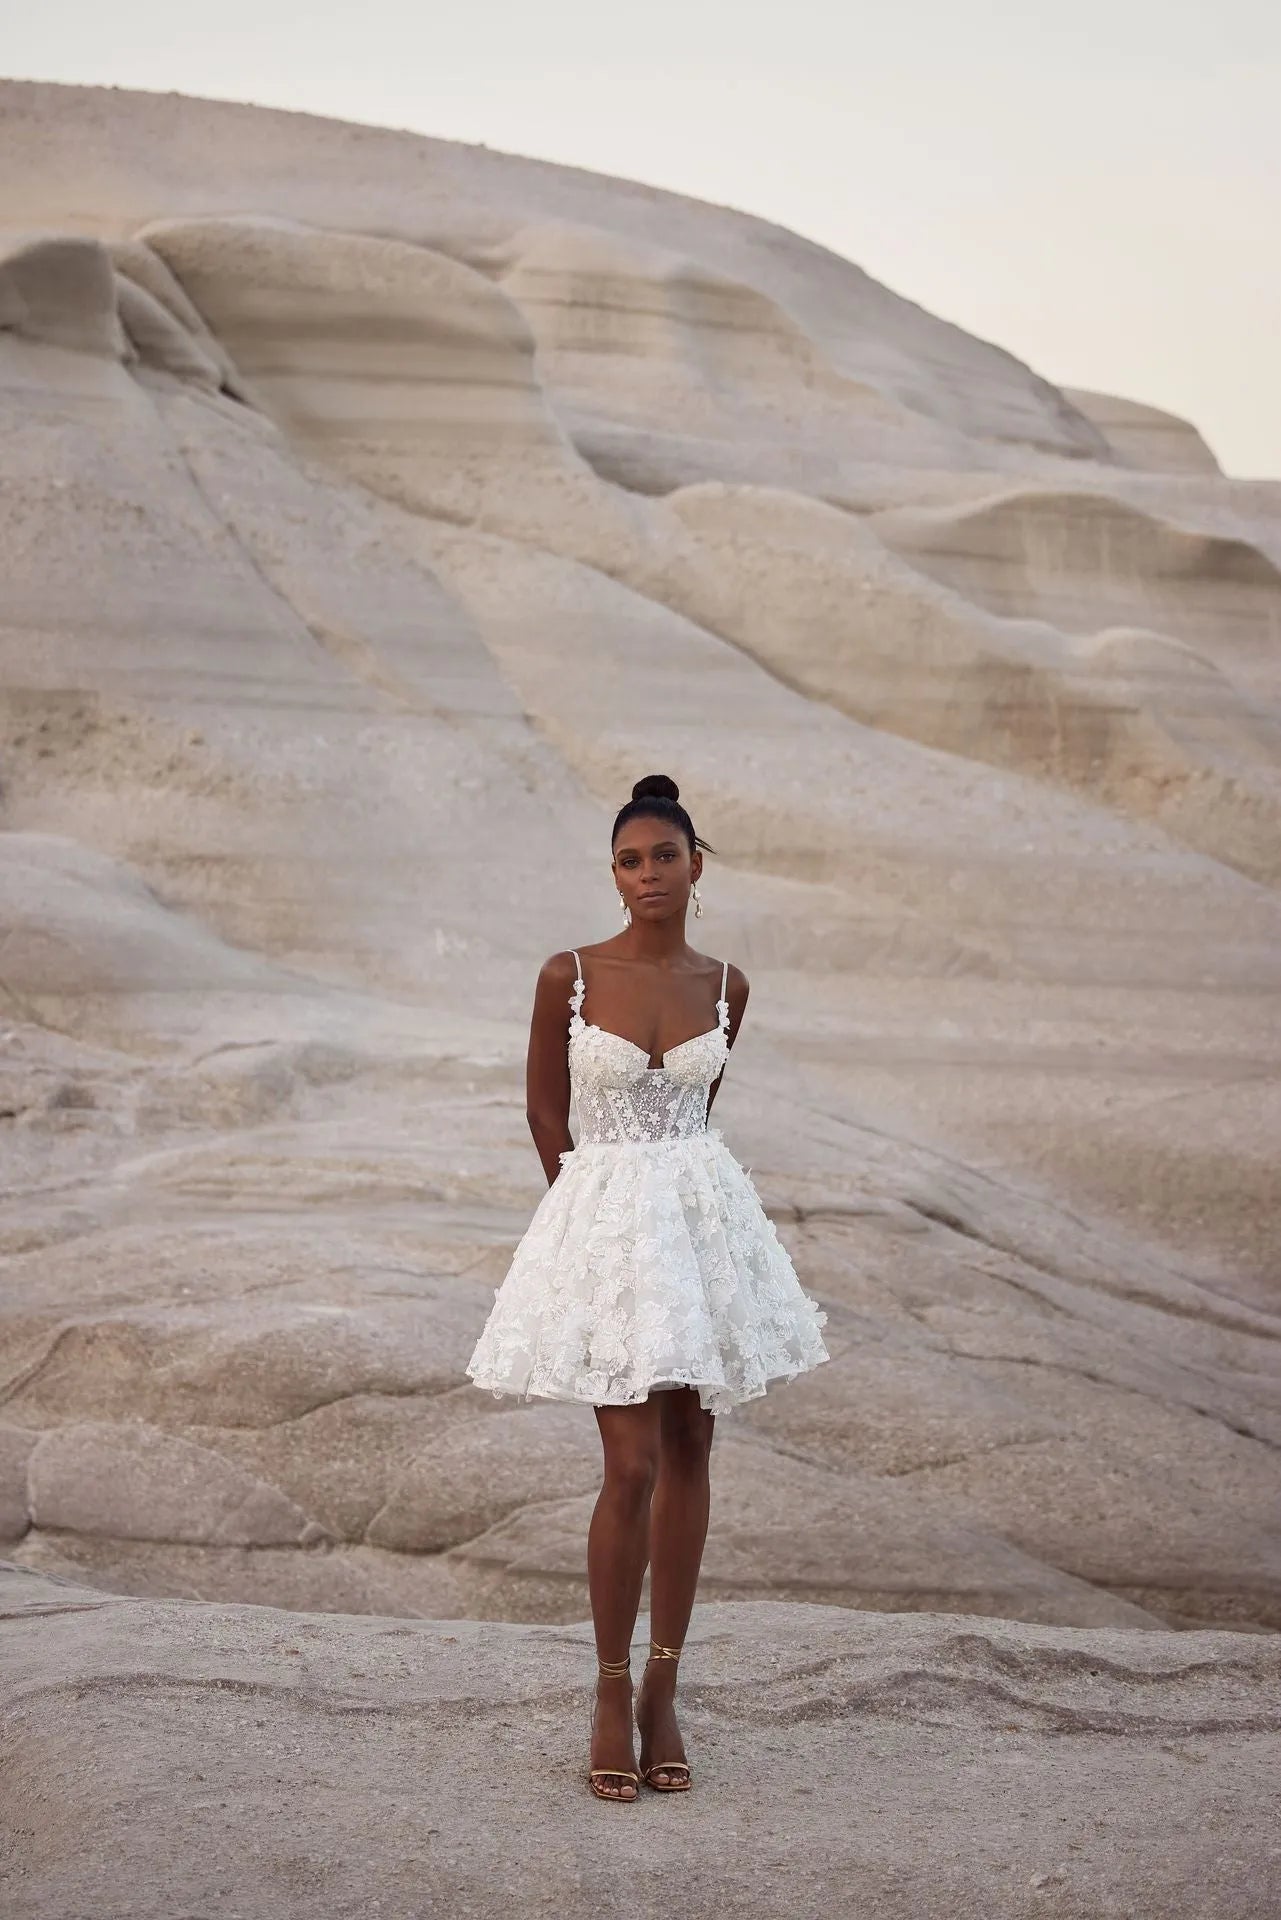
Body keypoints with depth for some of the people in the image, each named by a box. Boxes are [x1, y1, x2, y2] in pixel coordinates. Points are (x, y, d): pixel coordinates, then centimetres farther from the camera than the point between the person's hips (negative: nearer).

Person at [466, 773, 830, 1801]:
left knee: (688, 1457, 7)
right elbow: (544, 1106, 6)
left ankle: (662, 1694, 17)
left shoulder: (725, 986, 3)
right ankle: (612, 1696, 8)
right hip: (605, 1221, -3)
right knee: (633, 1467, -8)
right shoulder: (569, 975, -6)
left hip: (703, 1215, 3)